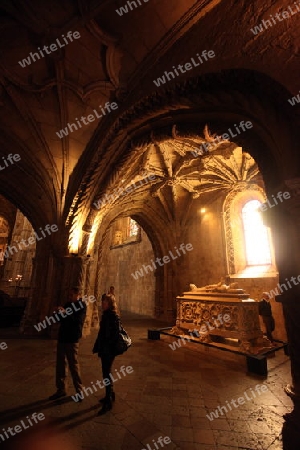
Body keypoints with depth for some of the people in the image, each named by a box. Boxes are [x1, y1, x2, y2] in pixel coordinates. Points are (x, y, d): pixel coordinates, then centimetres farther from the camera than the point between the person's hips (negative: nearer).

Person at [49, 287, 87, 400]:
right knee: (60, 364, 13)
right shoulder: (68, 304, 9)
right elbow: (63, 319, 16)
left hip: (72, 340, -6)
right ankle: (61, 389, 29)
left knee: (73, 365, 4)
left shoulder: (81, 306, -11)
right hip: (62, 338, 6)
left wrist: (66, 313, -28)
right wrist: (59, 313, -5)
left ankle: (79, 390, 21)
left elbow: (78, 321, -22)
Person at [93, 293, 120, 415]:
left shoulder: (113, 316, -20)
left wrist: (108, 349, -20)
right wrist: (98, 347, 15)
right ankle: (110, 395, 39)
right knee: (107, 372, 21)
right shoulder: (106, 314, 7)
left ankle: (108, 402, 17)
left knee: (106, 373, 2)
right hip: (104, 349, 9)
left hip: (108, 350, -9)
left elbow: (114, 334, -22)